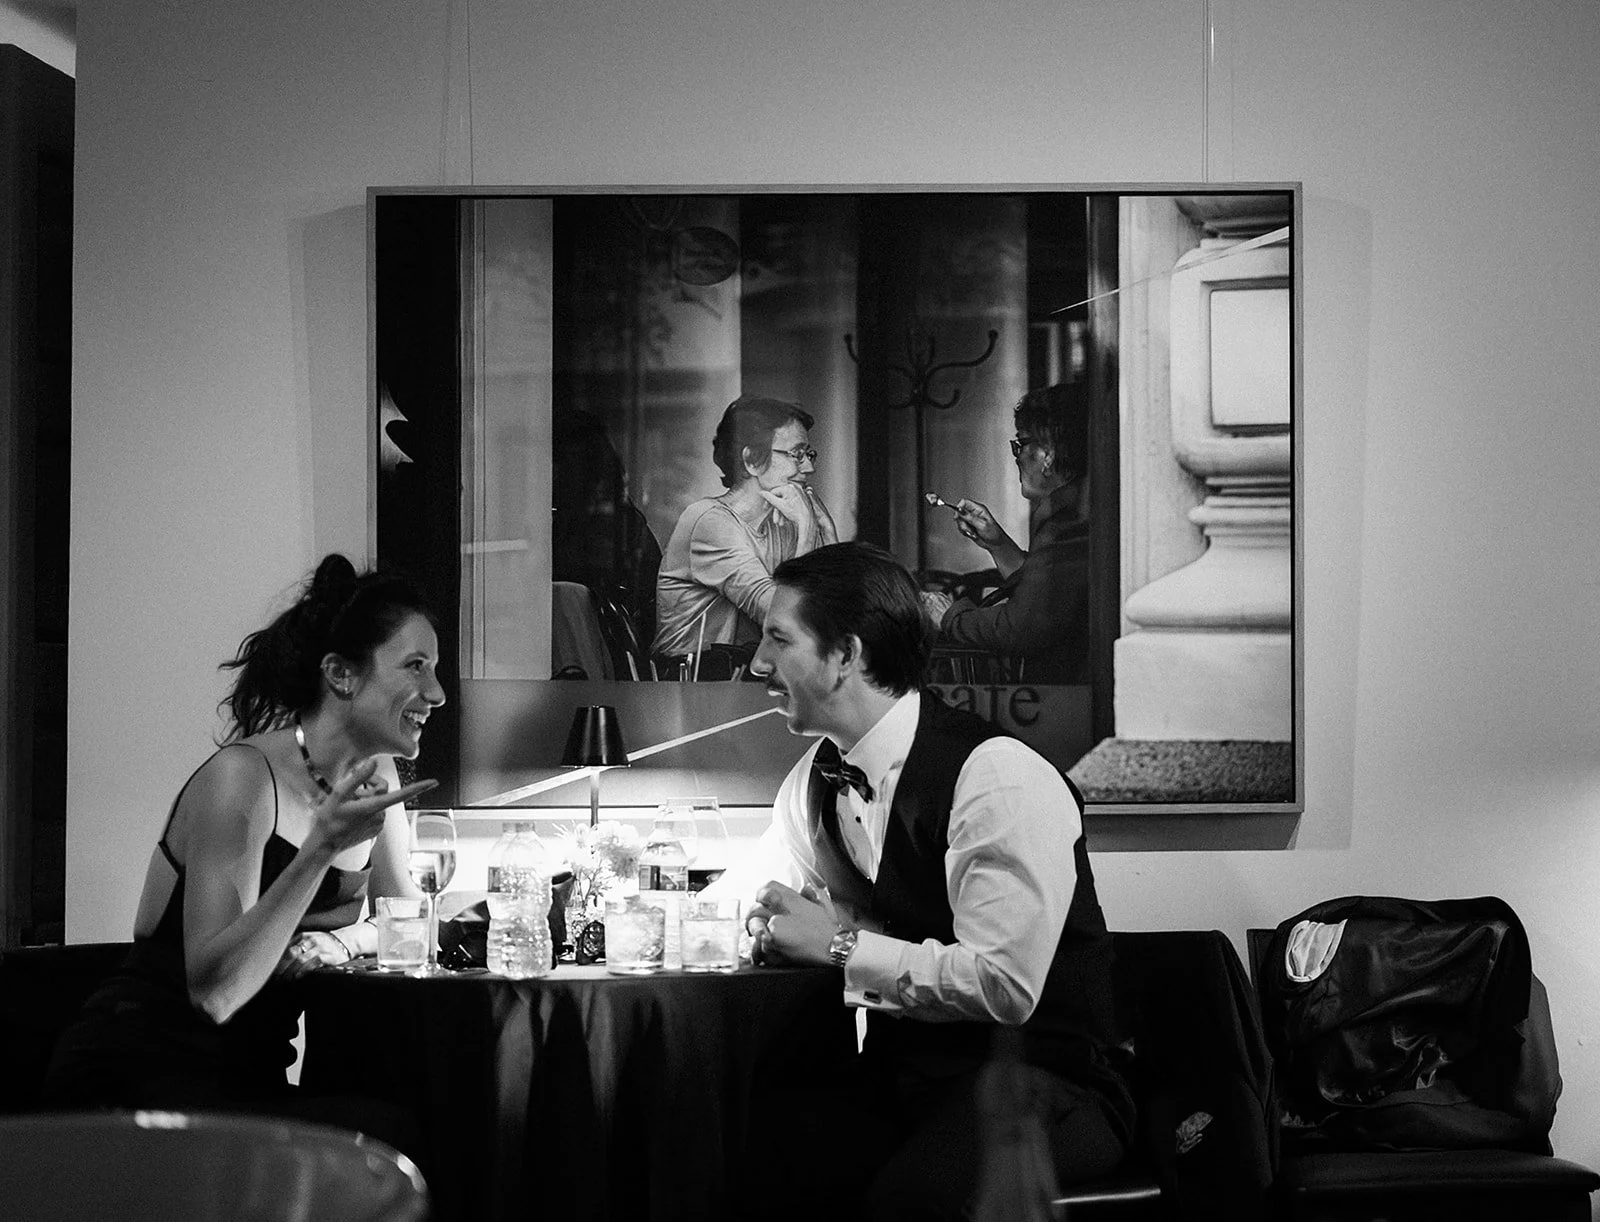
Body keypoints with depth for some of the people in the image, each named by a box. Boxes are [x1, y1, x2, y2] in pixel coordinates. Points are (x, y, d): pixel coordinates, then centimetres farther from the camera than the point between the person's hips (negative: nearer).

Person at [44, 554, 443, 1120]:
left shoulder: (375, 775, 7)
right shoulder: (241, 777, -17)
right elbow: (214, 992, -24)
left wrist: (342, 939, -7)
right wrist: (321, 849, -32)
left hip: (246, 1079, 7)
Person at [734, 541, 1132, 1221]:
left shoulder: (1000, 779, -16)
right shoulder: (814, 780, 8)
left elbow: (1006, 986, -23)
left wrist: (842, 945, -17)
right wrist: (774, 927, 0)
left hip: (1046, 1080, -6)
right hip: (901, 1073, 6)